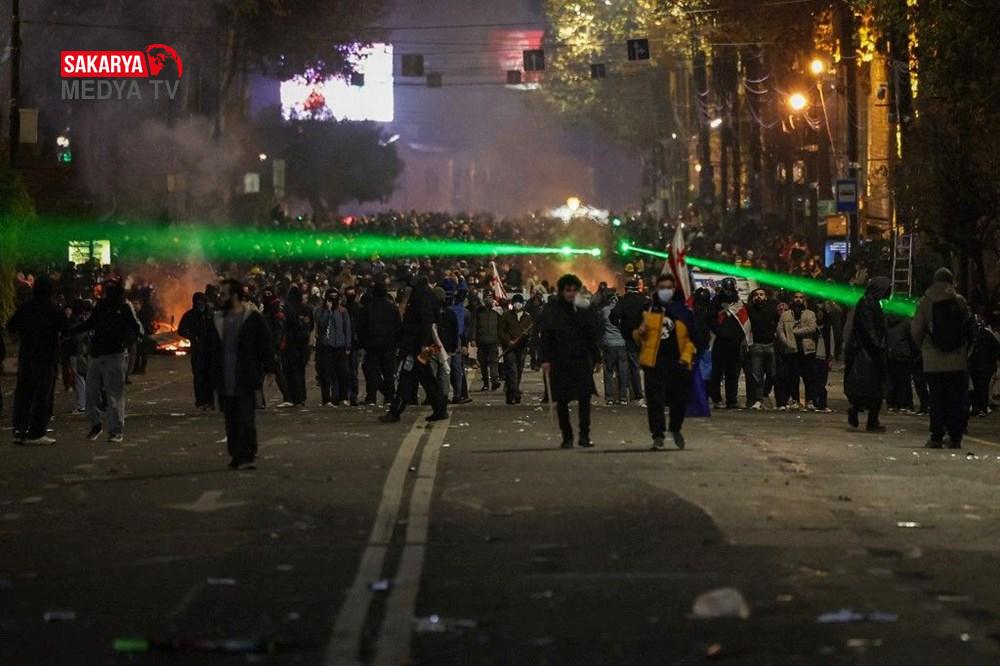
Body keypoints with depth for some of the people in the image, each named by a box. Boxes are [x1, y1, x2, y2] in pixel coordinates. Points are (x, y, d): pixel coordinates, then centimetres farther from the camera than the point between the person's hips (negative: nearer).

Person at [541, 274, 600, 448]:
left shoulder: (582, 309, 5)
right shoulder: (553, 309, -1)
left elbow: (591, 336, 8)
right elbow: (546, 335, -4)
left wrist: (596, 358, 4)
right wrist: (545, 359, -11)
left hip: (581, 361, 1)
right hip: (560, 362, -1)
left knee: (585, 398, -5)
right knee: (562, 401, 4)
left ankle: (584, 435, 2)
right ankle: (567, 437, 13)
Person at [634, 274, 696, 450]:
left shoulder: (684, 311, 6)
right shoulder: (648, 309, 5)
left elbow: (691, 338, 10)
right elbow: (635, 336, 11)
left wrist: (686, 357, -3)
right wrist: (640, 333, -12)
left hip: (677, 363, 1)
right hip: (653, 362, -1)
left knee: (680, 399, 8)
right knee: (655, 401, -5)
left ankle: (675, 429, 32)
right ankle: (658, 435, 2)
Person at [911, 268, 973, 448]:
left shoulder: (925, 302, -1)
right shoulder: (960, 302, -1)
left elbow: (916, 331, -1)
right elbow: (969, 329, -1)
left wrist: (922, 347, 16)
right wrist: (966, 350, 11)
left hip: (933, 361, 0)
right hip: (957, 361, 0)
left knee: (937, 399, 5)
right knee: (957, 399, 6)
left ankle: (936, 437, 2)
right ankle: (955, 437, 3)